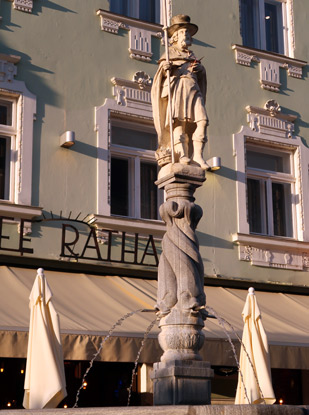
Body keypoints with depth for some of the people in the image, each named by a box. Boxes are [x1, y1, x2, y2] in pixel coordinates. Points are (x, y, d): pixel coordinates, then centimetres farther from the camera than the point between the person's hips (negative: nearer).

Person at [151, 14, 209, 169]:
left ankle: (197, 156, -21)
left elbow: (201, 72, 31)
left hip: (193, 88, 4)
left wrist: (200, 68, 8)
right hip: (177, 87, -4)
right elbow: (161, 74, 10)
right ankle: (182, 154, -29)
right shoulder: (170, 52, 19)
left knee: (202, 120, -16)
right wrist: (164, 68, -12)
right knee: (179, 119, -23)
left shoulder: (191, 55, 31)